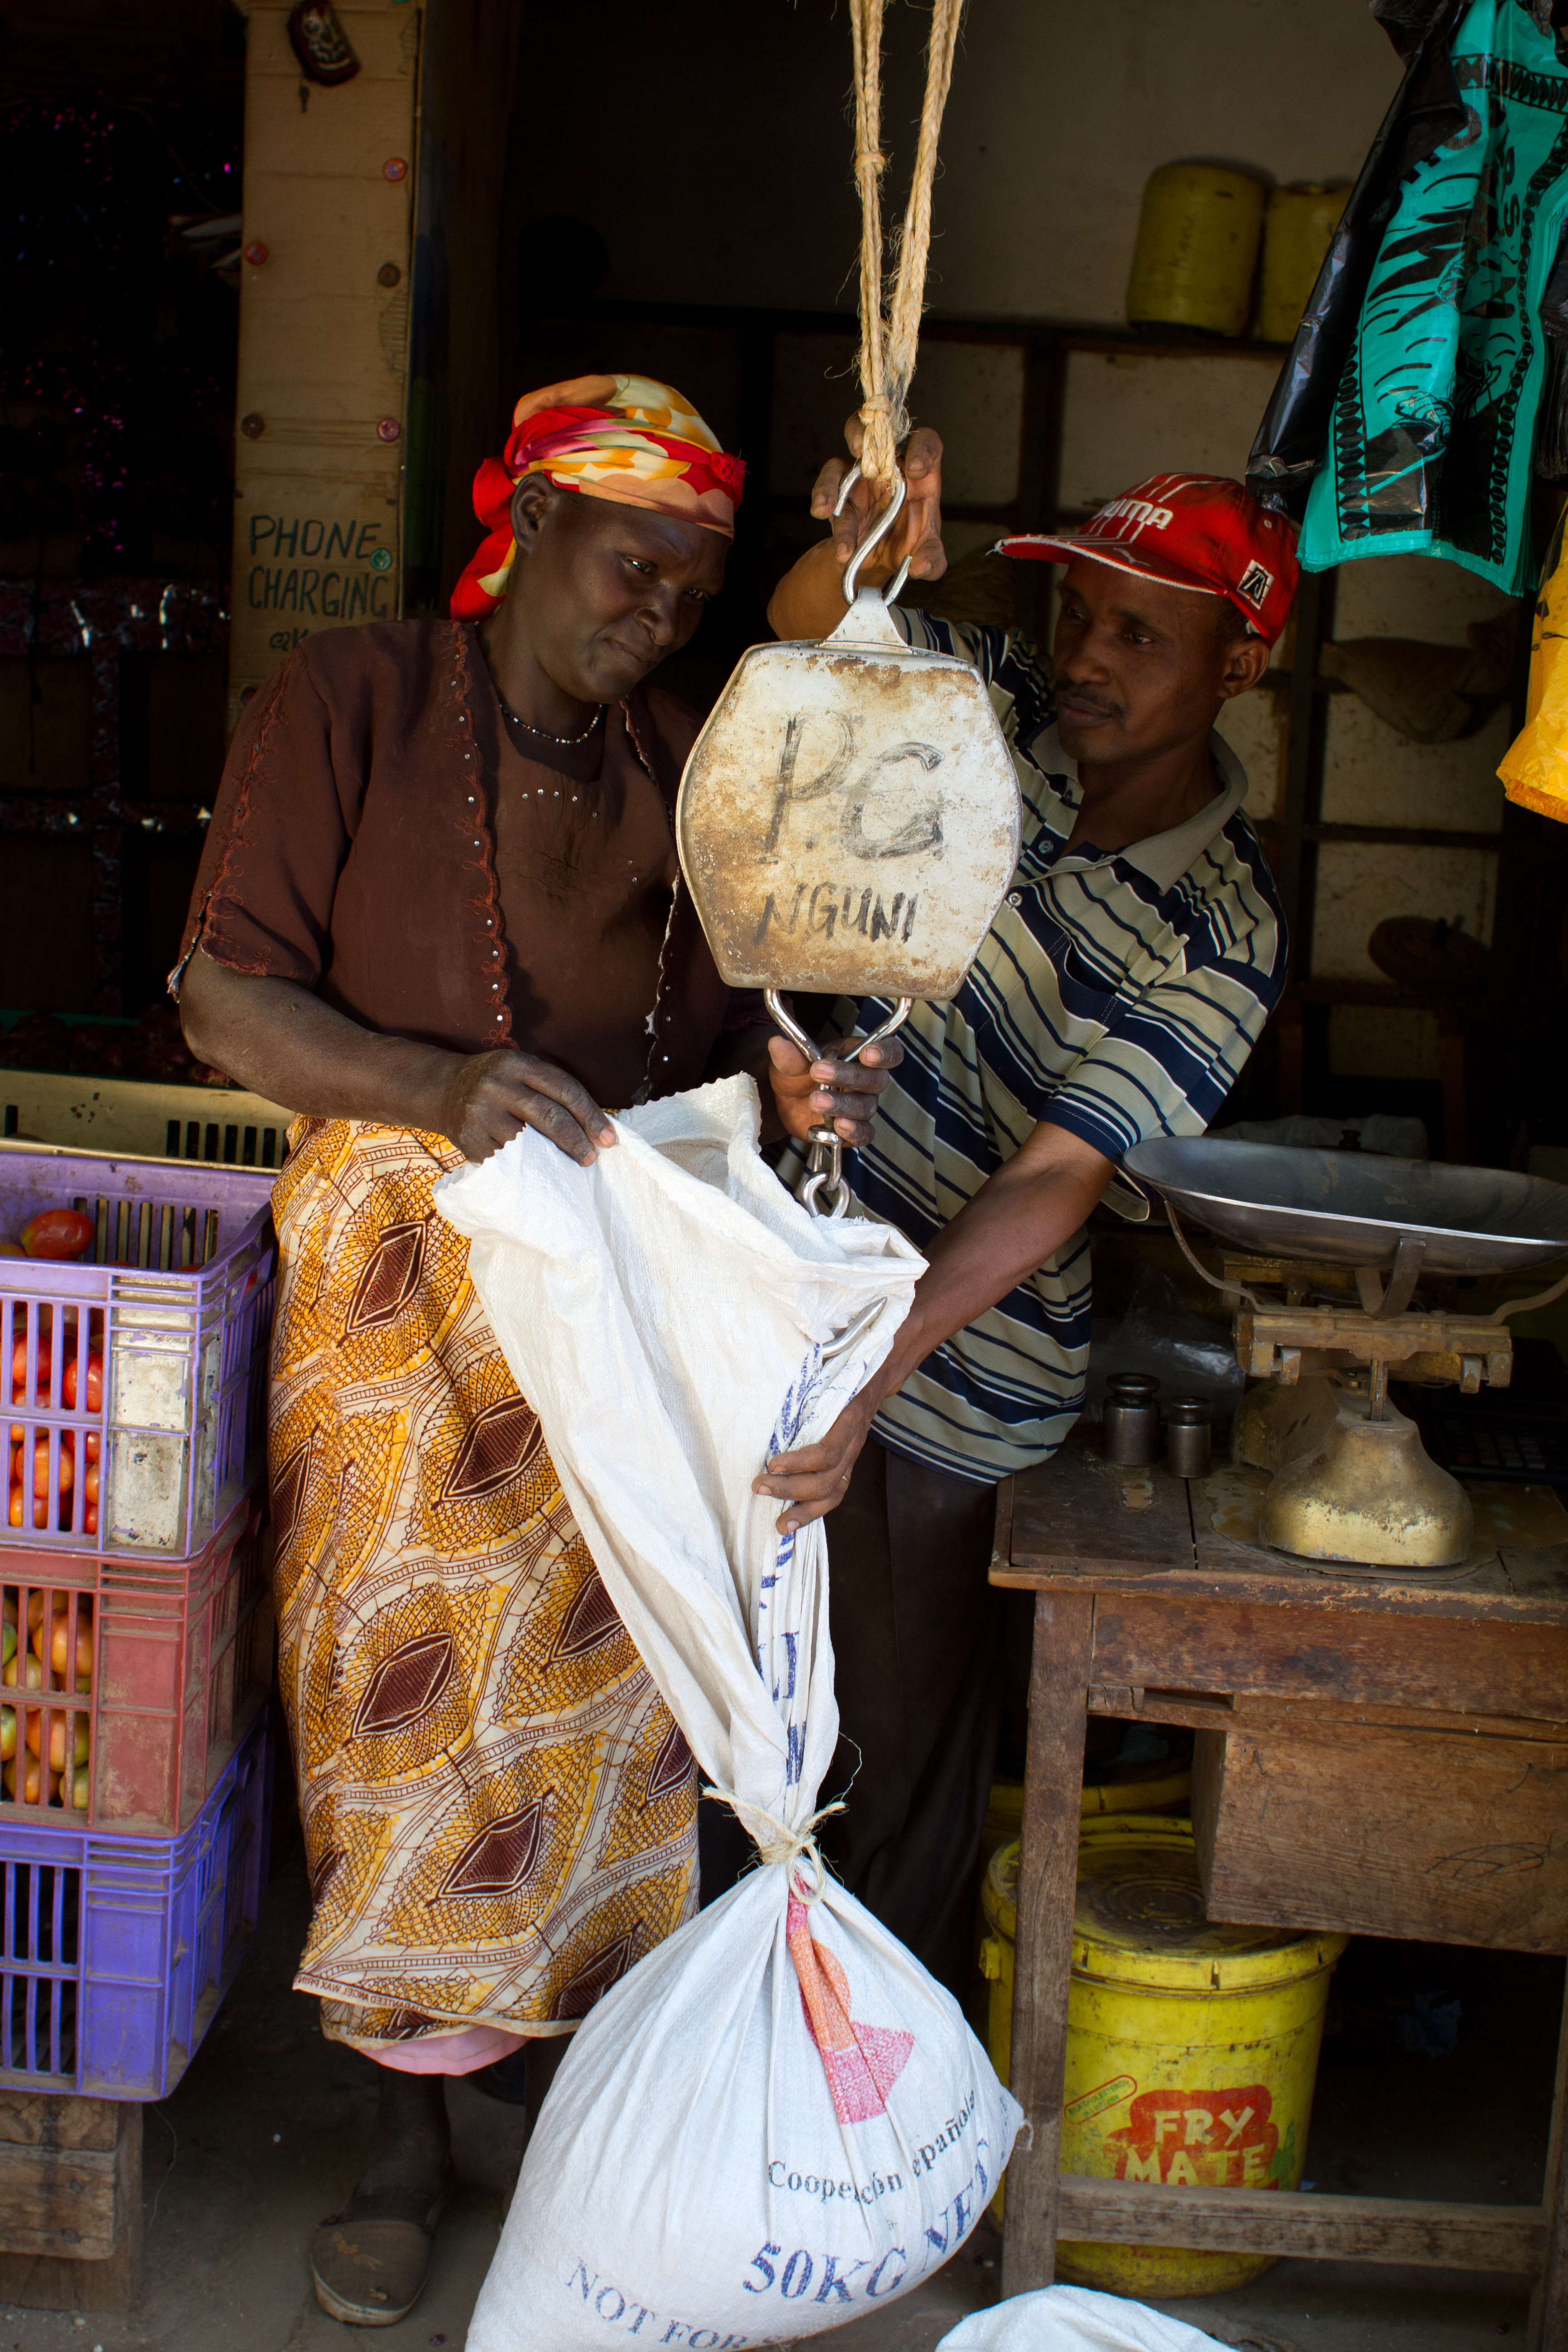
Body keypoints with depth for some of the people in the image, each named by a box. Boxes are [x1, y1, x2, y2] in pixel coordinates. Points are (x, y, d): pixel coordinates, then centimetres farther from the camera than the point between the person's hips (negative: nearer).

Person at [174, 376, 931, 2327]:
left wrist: (781, 1081, -10)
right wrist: (437, 1088, -25)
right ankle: (409, 2124, 20)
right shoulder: (351, 701, -5)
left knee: (588, 1670, 9)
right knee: (398, 1678, 2)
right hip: (402, 1264, -3)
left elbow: (699, 1021, 13)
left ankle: (558, 2035, 31)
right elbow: (225, 994, -10)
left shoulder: (675, 762, 9)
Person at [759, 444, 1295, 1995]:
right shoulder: (1020, 718, -3)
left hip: (961, 1375, -5)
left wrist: (872, 1372, -38)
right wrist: (860, 543, -32)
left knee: (906, 1723, 9)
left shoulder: (1222, 933, -19)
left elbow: (1054, 1180, -27)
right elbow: (809, 629, -7)